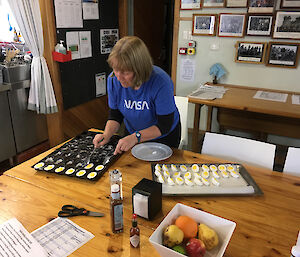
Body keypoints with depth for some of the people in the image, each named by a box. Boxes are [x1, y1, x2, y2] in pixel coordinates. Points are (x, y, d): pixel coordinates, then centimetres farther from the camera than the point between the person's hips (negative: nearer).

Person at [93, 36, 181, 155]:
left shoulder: (161, 82, -33)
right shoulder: (113, 79, -19)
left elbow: (165, 125, -27)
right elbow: (115, 114, -7)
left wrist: (135, 137, -38)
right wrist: (107, 135, -25)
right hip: (132, 134, 3)